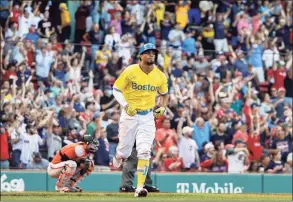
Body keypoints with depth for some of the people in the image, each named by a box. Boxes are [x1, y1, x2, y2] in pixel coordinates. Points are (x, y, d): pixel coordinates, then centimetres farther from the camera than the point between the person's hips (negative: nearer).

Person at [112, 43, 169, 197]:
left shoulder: (160, 76, 0)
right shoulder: (130, 71, -10)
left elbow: (164, 94, 18)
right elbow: (116, 89, -4)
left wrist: (162, 107, -1)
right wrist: (125, 105, -18)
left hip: (148, 117, 1)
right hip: (129, 115, -1)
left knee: (144, 152, -13)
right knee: (124, 152, 6)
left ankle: (140, 188, -12)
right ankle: (117, 158, 44)